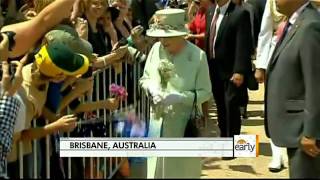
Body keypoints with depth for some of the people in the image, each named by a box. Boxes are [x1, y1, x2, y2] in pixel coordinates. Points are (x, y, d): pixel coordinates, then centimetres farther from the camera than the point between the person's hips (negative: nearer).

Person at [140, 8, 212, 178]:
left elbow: (205, 92, -11)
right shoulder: (156, 49, -4)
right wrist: (152, 89, -14)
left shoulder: (198, 56, -15)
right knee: (157, 168, 14)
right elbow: (145, 78, 8)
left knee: (183, 169, 11)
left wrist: (179, 97, -23)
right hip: (158, 121, 4)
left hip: (184, 124, -3)